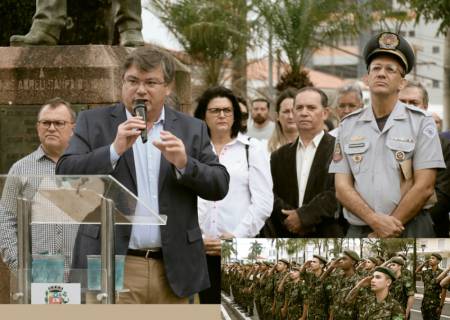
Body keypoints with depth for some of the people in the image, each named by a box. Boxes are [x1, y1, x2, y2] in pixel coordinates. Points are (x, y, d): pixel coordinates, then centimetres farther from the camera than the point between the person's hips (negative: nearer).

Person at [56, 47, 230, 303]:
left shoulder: (192, 129, 10)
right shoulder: (94, 122, 5)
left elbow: (220, 186, 5)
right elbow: (66, 173, -5)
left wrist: (184, 163, -14)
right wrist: (115, 149, -18)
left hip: (172, 269, 3)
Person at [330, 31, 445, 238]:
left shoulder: (421, 123, 2)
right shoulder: (348, 126, 11)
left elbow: (424, 186, -5)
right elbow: (342, 187, 5)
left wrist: (387, 229, -9)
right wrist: (375, 219, -12)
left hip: (409, 234, -2)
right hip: (358, 234, 3)